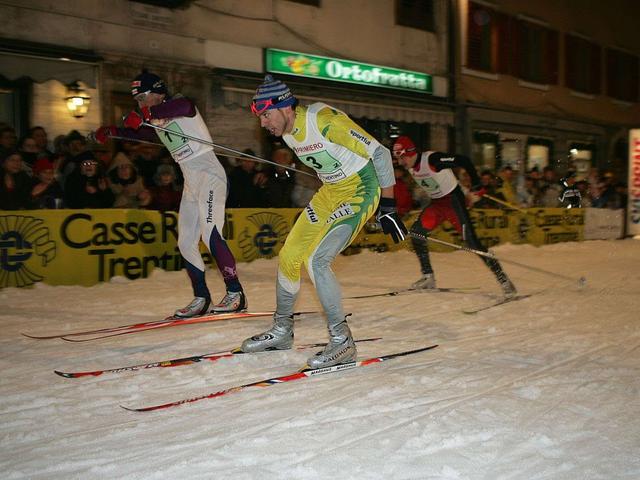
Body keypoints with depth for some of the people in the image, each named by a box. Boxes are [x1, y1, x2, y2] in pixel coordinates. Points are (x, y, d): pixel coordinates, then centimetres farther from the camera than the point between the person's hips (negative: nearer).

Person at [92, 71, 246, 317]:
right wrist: (112, 131, 18)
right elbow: (140, 134, 33)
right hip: (191, 183, 10)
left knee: (210, 234, -21)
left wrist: (147, 113, -38)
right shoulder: (156, 122, 15)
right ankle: (201, 299, 13)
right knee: (186, 243, 6)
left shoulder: (177, 104, -10)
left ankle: (235, 294, -17)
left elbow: (185, 106, -35)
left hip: (209, 175, -10)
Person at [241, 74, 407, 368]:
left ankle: (342, 343, -10)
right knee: (289, 256, 7)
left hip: (361, 190, -9)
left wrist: (387, 208, -20)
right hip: (329, 192, 9)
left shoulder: (326, 121, -25)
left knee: (316, 260, -22)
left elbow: (380, 154, -21)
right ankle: (281, 331, 24)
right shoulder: (287, 132, 0)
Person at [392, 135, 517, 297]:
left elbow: (464, 161, -25)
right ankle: (428, 278, 8)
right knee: (416, 232, -2)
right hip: (436, 203, 8)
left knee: (470, 240, -15)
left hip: (453, 200, -8)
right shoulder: (410, 166, -1)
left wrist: (476, 186, -18)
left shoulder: (431, 159, -25)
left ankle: (503, 279, -9)